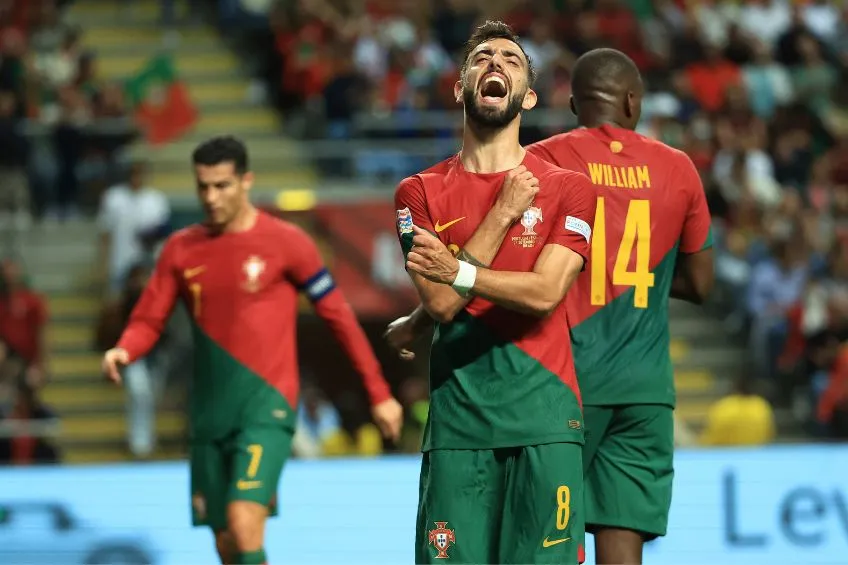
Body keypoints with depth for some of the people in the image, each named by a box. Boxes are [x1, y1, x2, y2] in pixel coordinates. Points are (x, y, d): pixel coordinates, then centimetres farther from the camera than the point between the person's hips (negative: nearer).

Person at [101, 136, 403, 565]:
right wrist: (123, 352, -18)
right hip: (209, 412, 5)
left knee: (244, 525, -22)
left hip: (266, 405, -5)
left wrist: (379, 393, 3)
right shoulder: (181, 249, 8)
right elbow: (148, 320, 6)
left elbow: (338, 316, 1)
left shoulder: (285, 242, -4)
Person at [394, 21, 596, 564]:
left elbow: (544, 293, -8)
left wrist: (457, 272, -13)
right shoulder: (421, 192, 9)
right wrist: (503, 214, -6)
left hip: (544, 416, -1)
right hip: (457, 416, 1)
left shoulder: (568, 188, 6)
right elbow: (441, 302, -5)